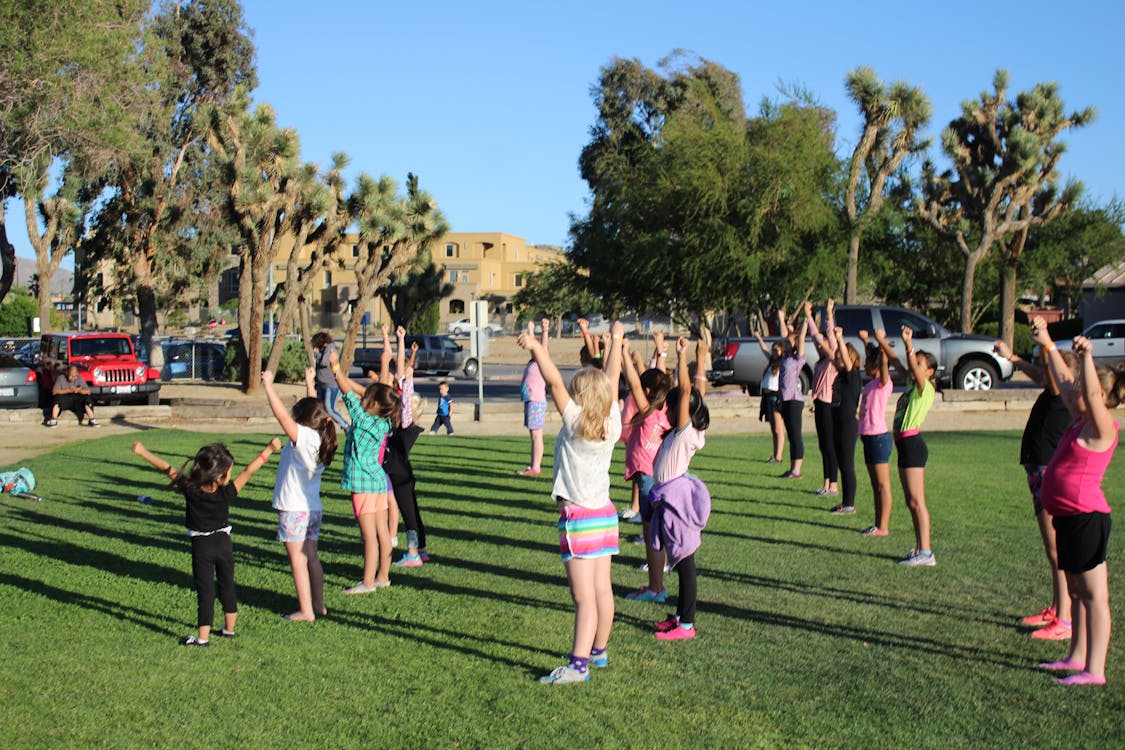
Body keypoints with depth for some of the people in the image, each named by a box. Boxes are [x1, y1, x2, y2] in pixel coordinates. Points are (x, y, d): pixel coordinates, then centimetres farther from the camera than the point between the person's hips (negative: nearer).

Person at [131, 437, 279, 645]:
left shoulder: (189, 489, -17)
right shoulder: (226, 494, -19)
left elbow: (168, 469, -10)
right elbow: (248, 471, -16)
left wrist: (142, 451, -2)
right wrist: (268, 449, -10)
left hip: (201, 547, 0)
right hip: (223, 543, 1)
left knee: (205, 590, 4)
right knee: (227, 585, 17)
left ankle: (203, 637, 4)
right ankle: (229, 628, 28)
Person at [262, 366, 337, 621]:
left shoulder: (303, 437, -17)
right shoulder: (320, 437, 5)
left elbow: (282, 415, -23)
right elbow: (314, 409, 20)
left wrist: (268, 385, -16)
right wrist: (310, 384, 29)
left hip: (294, 509, -8)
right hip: (313, 508, 8)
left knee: (297, 560, -4)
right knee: (311, 557, 15)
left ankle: (305, 611, -2)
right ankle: (319, 605, 21)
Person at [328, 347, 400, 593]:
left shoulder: (364, 421, -15)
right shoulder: (383, 423, 4)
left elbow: (349, 394, -10)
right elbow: (359, 392, 14)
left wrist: (336, 368, -1)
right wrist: (341, 375, 14)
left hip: (364, 483, -8)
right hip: (379, 480, 8)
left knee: (370, 535, -6)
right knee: (382, 532, 11)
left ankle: (368, 582, -2)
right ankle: (383, 576, 19)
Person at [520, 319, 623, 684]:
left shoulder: (575, 424, -12)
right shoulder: (612, 425, 2)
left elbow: (555, 382, -20)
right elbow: (612, 380, 13)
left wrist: (536, 347, -18)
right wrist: (616, 342, 25)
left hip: (578, 516, -7)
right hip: (605, 513, 7)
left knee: (584, 595, -11)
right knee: (602, 589, 15)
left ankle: (578, 664, -12)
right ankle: (599, 651, 28)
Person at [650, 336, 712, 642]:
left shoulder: (686, 432, -14)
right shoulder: (689, 432, 7)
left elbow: (686, 390, -22)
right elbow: (700, 390, 14)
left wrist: (682, 357, -22)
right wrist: (700, 359, 18)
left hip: (676, 498, -10)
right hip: (674, 498, 10)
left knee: (685, 562, -5)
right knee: (681, 561, 16)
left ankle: (686, 625, 0)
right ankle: (681, 614, 25)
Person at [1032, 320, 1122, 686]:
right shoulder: (1082, 421, 12)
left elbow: (1091, 393, -34)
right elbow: (1064, 381, 24)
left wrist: (1087, 355, -44)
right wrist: (1048, 344, 27)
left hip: (1086, 518, -10)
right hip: (1068, 518, 10)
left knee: (1094, 595, -5)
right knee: (1077, 593, 17)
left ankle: (1094, 670, -3)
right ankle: (1078, 657, 27)